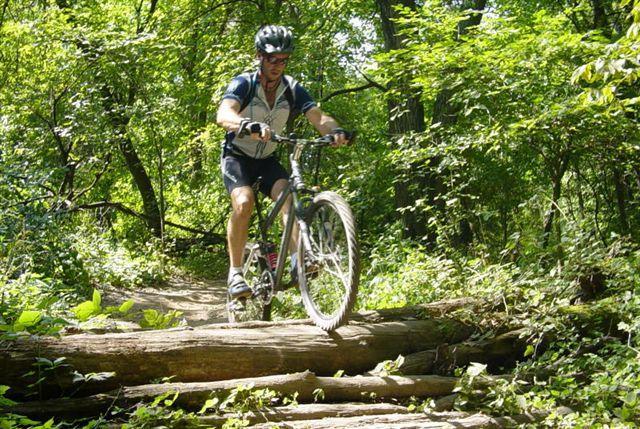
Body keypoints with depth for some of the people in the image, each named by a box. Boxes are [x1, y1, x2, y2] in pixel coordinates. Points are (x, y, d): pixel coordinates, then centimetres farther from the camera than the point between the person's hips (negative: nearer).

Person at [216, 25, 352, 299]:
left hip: (267, 160, 4)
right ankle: (235, 273, -22)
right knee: (244, 202, -28)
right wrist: (249, 125, -60)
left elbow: (317, 116, -21)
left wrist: (336, 130, -45)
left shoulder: (292, 89, -8)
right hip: (237, 156, -3)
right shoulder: (243, 84, -19)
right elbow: (224, 115, -38)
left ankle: (298, 260, -31)